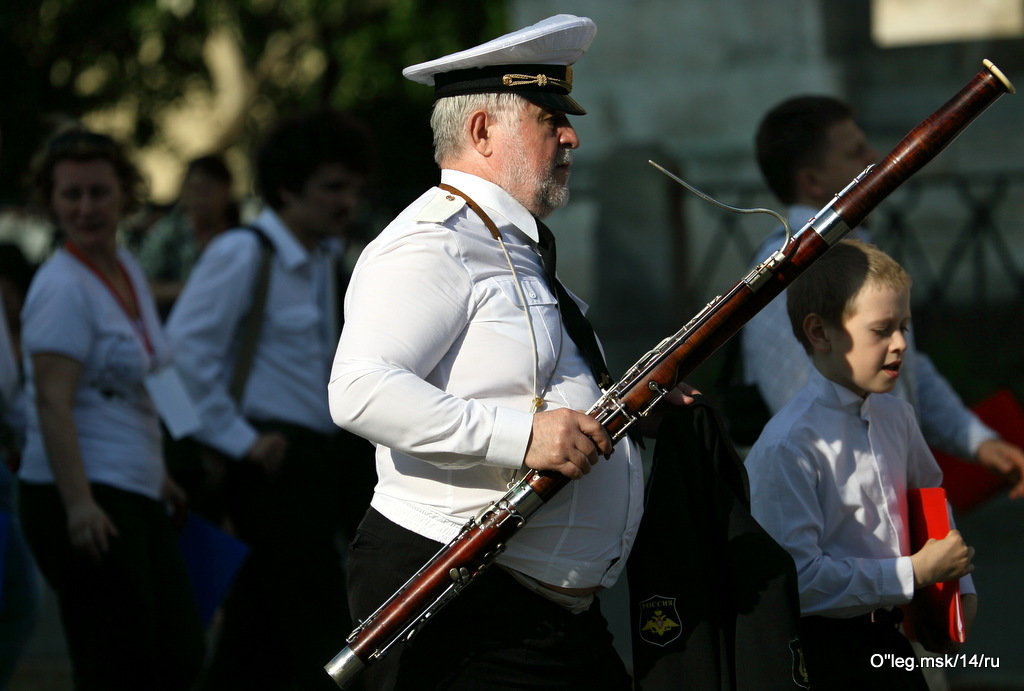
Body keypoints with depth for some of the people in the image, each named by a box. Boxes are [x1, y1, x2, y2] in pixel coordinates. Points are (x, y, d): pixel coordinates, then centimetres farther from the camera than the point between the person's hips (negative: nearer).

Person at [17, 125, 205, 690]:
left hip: (135, 496, 9)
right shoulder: (63, 287, -14)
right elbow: (53, 404, -21)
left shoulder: (128, 271, 14)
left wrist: (158, 476, 25)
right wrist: (78, 504, -28)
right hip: (86, 503, -9)